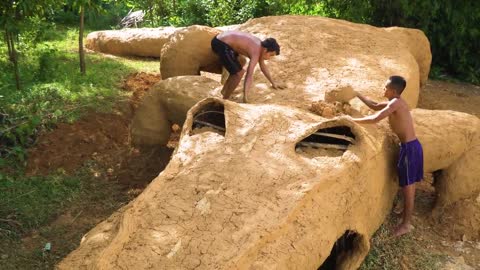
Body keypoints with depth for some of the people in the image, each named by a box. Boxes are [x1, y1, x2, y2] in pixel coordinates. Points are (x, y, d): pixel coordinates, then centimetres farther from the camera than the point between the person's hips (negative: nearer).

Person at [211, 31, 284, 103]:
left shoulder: (260, 44, 12)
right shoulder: (256, 53, -17)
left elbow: (263, 66, 25)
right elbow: (249, 75, -26)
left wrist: (273, 83, 31)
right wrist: (245, 97, -33)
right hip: (221, 45, -10)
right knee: (239, 73, -10)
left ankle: (224, 91, 30)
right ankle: (225, 99, 3)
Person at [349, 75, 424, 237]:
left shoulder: (395, 103, -17)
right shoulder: (396, 102, 13)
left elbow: (375, 119, -26)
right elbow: (375, 106, 26)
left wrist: (353, 120, -16)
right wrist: (358, 95, 23)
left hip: (409, 147, -10)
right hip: (412, 145, 10)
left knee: (407, 186, 0)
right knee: (409, 184, 17)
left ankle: (406, 224, 10)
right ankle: (407, 216, 29)